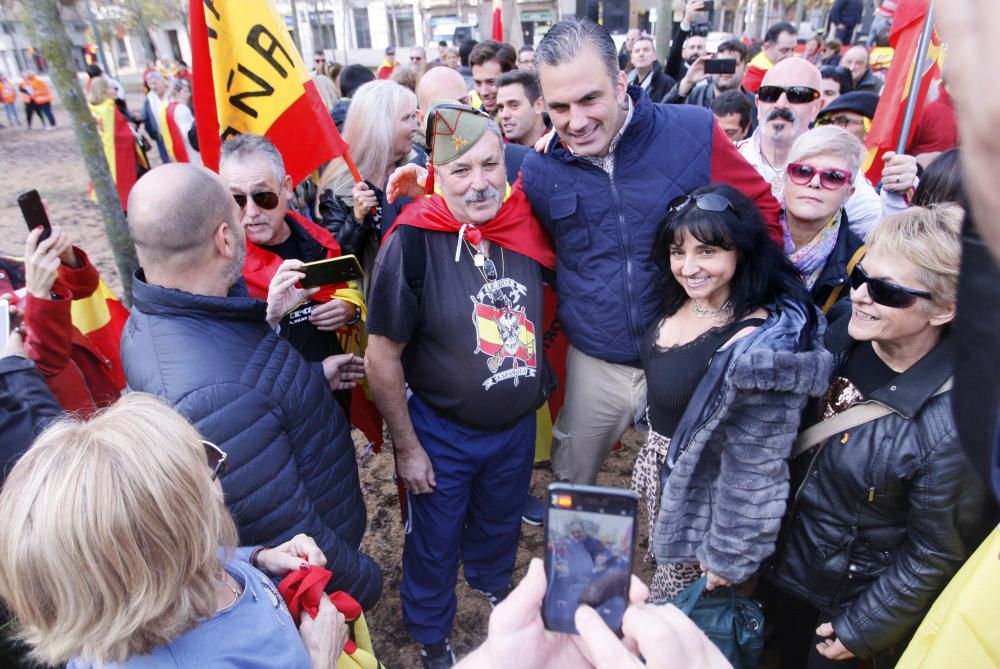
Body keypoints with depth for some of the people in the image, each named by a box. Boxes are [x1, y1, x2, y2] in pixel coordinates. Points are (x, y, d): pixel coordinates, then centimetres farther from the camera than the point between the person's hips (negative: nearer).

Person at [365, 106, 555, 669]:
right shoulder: (413, 242, -24)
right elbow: (382, 359, -17)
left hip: (518, 425, 4)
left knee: (500, 525, 29)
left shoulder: (527, 226, -12)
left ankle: (495, 587, 62)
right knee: (435, 545, 19)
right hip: (440, 433, -4)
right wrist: (408, 448, -11)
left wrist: (534, 391, 6)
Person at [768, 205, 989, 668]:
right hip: (789, 558, 5)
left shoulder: (955, 427, -31)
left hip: (855, 596, -5)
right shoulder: (841, 337, -14)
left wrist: (863, 629, -9)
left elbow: (936, 555, -18)